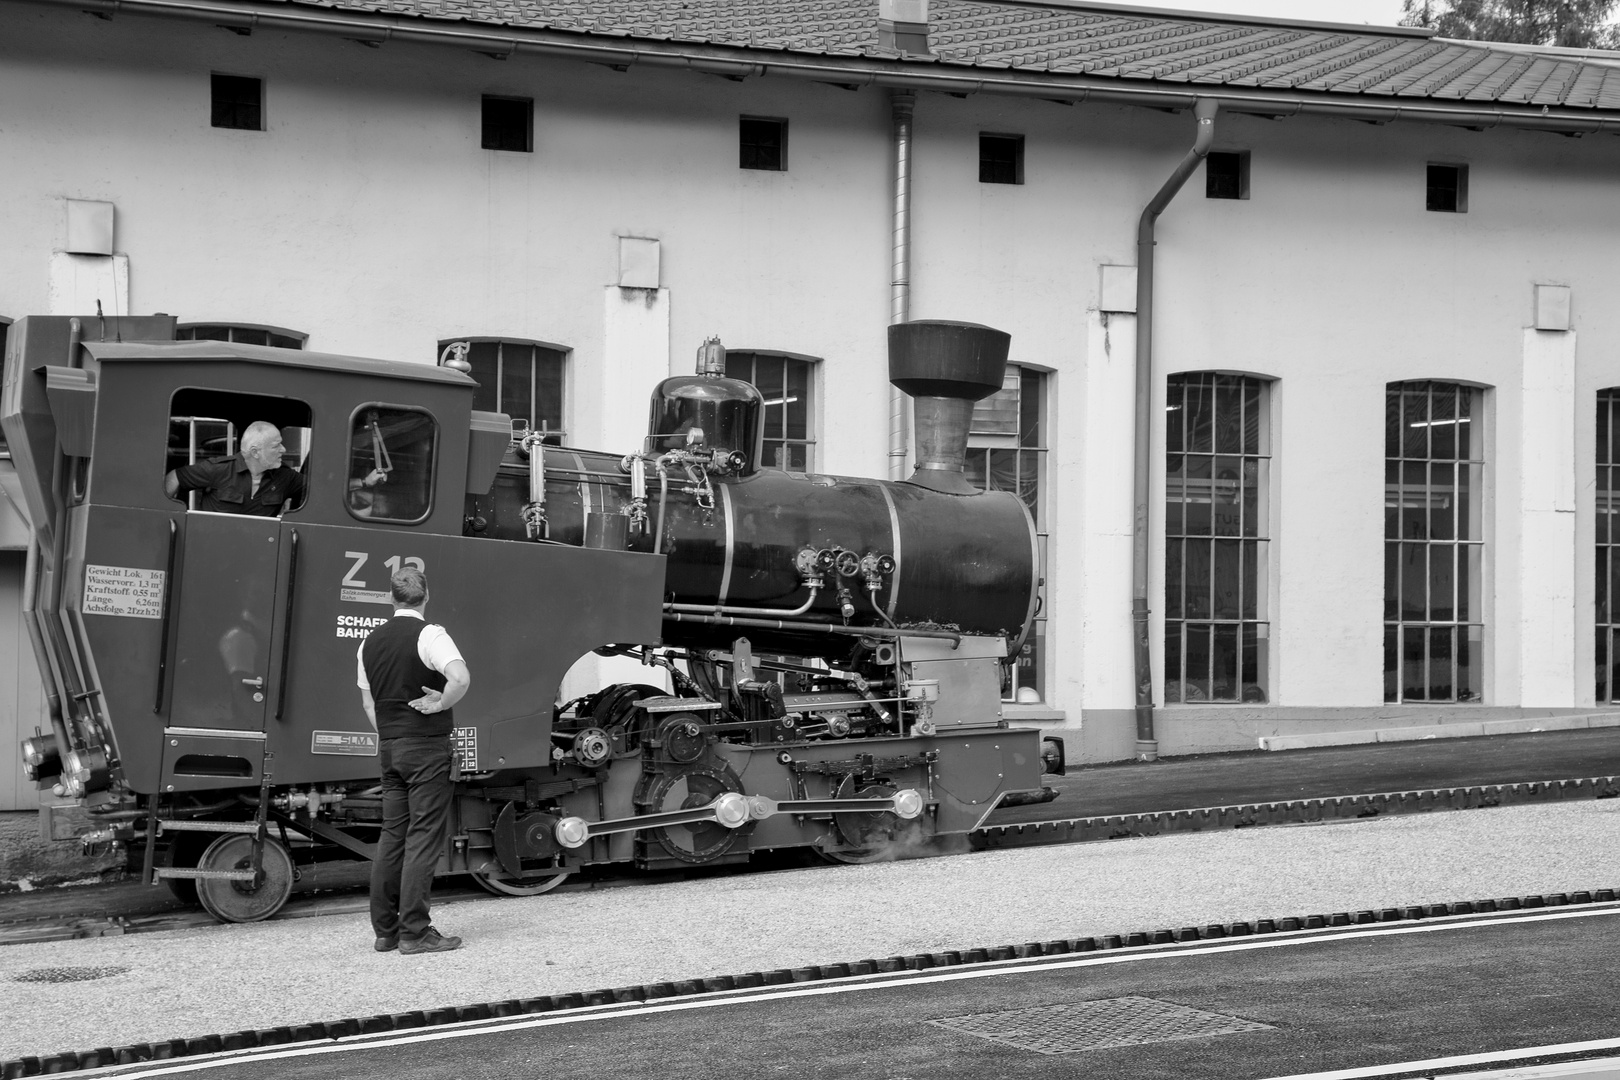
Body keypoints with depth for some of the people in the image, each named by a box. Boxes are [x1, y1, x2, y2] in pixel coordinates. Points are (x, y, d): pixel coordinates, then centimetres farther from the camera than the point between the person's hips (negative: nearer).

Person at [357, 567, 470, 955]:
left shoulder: (371, 642, 10)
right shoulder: (428, 635, -12)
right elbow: (461, 678, -28)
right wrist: (440, 704, -13)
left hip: (389, 747, 7)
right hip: (427, 745, -7)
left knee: (392, 834, 12)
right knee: (423, 837, -4)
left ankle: (385, 928, 14)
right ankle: (414, 932, -4)